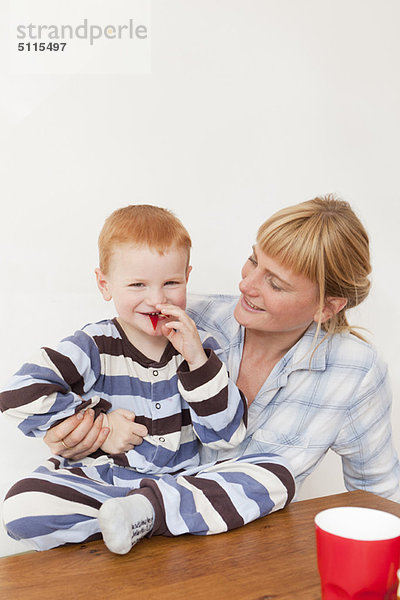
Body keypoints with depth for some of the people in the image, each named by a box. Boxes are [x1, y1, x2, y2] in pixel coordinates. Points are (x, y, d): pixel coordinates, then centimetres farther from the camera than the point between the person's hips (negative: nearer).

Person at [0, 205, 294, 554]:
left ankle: (144, 510, -25)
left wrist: (197, 359, -17)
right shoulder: (94, 347, -4)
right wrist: (99, 424, -11)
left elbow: (226, 435, -6)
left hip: (182, 480, 2)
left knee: (277, 476, -17)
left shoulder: (199, 347, 2)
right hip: (102, 480, -1)